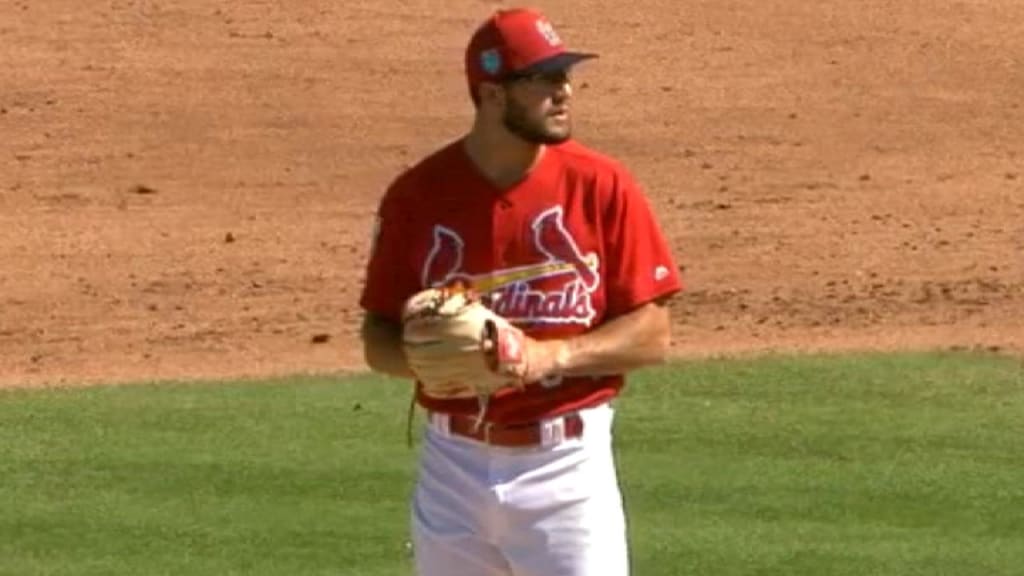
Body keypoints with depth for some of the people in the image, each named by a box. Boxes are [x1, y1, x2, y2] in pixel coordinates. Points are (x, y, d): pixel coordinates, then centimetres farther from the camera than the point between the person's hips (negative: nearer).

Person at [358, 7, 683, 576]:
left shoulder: (602, 186, -5)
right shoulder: (418, 195, -2)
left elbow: (652, 334, -5)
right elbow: (378, 338, 5)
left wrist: (549, 356, -20)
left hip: (566, 464, -2)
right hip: (454, 464, 2)